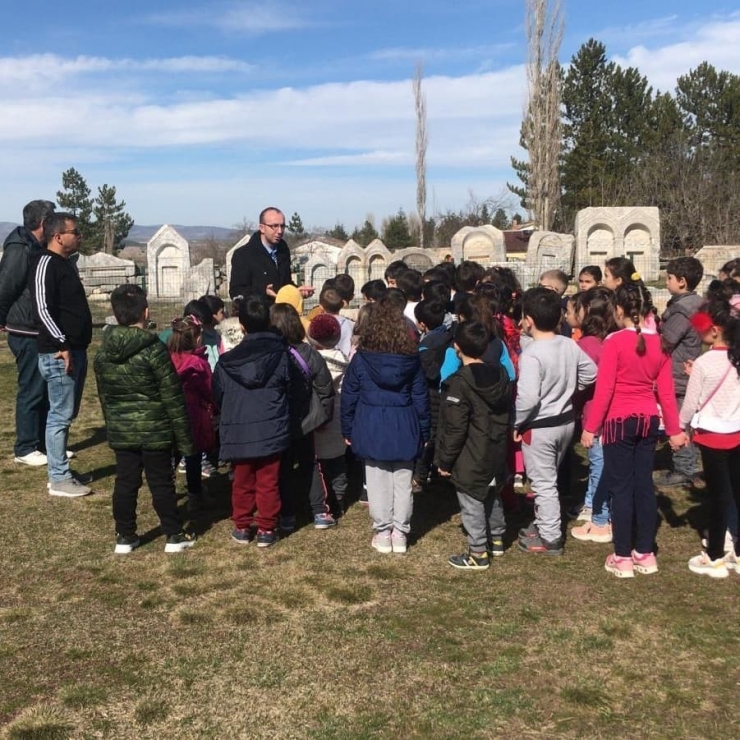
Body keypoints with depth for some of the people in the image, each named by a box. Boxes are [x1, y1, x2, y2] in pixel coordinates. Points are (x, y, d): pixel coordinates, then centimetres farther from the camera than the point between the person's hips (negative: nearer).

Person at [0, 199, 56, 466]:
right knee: (31, 391, -2)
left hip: (41, 332, 9)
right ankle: (25, 449, 8)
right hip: (27, 334, -9)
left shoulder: (38, 248, 12)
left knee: (46, 389, 14)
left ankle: (44, 443, 24)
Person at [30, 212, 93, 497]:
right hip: (59, 353, -10)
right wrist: (62, 344, -24)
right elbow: (42, 310, -21)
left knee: (67, 414, 14)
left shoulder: (66, 264, 17)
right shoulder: (45, 264, -12)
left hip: (76, 350, 10)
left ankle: (60, 471, 22)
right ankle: (59, 479, 0)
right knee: (60, 415, -5)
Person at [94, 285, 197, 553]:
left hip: (120, 431, 4)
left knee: (125, 483, 12)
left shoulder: (102, 353, 1)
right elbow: (173, 397, -13)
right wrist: (184, 436, -6)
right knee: (161, 483, 5)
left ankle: (125, 537, 20)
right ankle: (174, 536, 15)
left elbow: (104, 396, 10)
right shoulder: (154, 349, -15)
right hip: (155, 430, -4)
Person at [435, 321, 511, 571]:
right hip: (496, 455, 8)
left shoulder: (460, 383, -21)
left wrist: (445, 460, -11)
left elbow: (454, 429, -20)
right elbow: (507, 417, 13)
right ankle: (497, 539, 40)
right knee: (493, 497, 24)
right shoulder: (501, 376, 3)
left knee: (472, 505, 3)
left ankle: (478, 554, 10)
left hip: (470, 460, -8)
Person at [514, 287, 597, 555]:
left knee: (543, 483, 5)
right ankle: (543, 523, 37)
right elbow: (590, 373, 9)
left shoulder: (531, 354, -24)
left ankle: (550, 538, 14)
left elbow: (528, 398, -30)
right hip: (566, 421, 8)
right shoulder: (570, 345, -2)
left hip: (540, 427, -8)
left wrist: (516, 424, -14)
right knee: (548, 478, 23)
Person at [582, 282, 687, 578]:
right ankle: (645, 553, 21)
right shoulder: (659, 343, 1)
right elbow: (666, 391, 3)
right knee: (644, 484, 12)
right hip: (648, 421, 5)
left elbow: (604, 389, -15)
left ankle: (622, 558, 8)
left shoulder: (615, 342, -15)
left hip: (619, 421, -5)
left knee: (621, 487, 2)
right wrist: (674, 429, 11)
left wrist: (590, 427, -8)